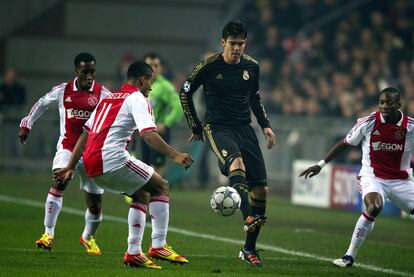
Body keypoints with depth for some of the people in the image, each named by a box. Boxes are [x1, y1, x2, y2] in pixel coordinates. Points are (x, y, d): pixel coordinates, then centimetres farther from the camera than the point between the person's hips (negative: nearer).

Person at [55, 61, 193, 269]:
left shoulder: (108, 99, 26)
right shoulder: (136, 98, 1)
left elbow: (85, 133, 26)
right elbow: (148, 134, -15)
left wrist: (71, 167, 27)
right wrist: (175, 155, -20)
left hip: (91, 166, 9)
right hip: (111, 160, -9)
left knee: (140, 195, 22)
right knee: (161, 186, 3)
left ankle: (133, 252, 13)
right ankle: (158, 246, -5)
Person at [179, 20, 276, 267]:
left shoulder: (252, 66, 5)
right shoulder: (209, 66, -7)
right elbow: (185, 93, 5)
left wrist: (265, 124, 14)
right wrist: (196, 127, 6)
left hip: (245, 128, 5)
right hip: (219, 128, -5)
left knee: (261, 189, -1)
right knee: (237, 163, -37)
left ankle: (249, 249, 12)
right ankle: (249, 217, -57)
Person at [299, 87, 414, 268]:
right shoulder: (368, 123, -7)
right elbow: (345, 144, 4)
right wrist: (321, 164, 5)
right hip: (373, 177, -3)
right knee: (374, 207, -32)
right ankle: (349, 256, -21)